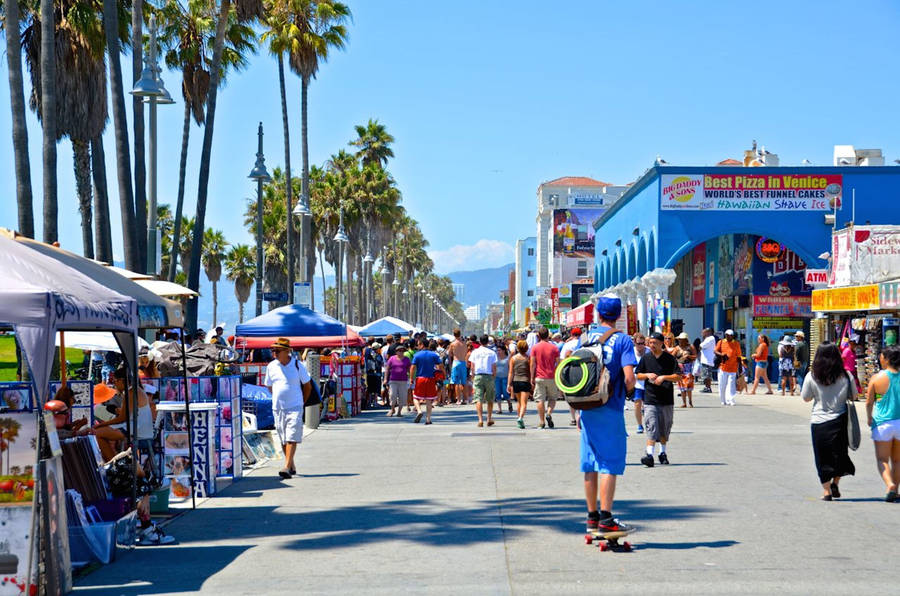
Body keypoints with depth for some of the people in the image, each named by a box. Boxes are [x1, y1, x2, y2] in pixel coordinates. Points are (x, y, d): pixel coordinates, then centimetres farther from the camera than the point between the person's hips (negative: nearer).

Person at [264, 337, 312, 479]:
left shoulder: (297, 365, -4)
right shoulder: (271, 366, 4)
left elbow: (307, 385, 7)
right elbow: (269, 386, 18)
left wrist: (302, 402, 10)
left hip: (294, 408, -4)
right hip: (278, 408, 4)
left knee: (292, 438, -12)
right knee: (283, 440, 8)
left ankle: (287, 467, -18)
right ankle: (292, 466, 21)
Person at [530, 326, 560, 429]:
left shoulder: (535, 347, -1)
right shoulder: (554, 348, 1)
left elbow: (533, 364, -3)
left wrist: (532, 378, 2)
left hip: (539, 377, -1)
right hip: (552, 377, 1)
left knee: (540, 400, 2)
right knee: (552, 398, 15)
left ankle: (542, 422, 0)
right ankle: (549, 413, -10)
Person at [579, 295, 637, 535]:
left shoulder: (586, 339, 7)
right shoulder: (622, 340, -7)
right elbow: (629, 378, -16)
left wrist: (579, 409, 14)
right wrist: (626, 391, 6)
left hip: (587, 409, 5)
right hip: (611, 410, -5)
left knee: (590, 463, 11)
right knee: (610, 463, -2)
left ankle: (592, 517, 18)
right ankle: (605, 519, -5)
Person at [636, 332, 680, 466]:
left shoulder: (670, 358, 0)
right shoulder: (646, 358, 7)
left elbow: (678, 377, -3)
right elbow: (637, 375, 13)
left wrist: (664, 377, -17)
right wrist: (648, 375, -7)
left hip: (666, 399, 0)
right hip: (650, 399, 0)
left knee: (665, 428, 11)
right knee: (651, 426, -12)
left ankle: (662, 453, 29)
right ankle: (649, 455, -19)